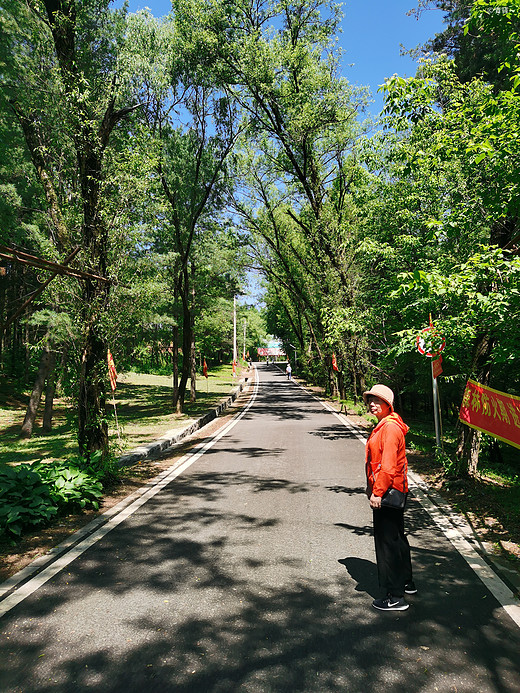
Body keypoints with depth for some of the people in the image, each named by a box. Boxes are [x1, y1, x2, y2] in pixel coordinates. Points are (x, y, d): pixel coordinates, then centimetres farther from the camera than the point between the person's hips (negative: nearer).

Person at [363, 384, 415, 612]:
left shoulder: (390, 427, -20)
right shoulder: (385, 425, 13)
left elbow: (388, 465, -24)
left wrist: (377, 492, -22)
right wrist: (375, 489, 21)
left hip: (386, 494, -11)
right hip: (393, 492, 11)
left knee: (387, 542, -1)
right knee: (397, 538, 22)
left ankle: (395, 597, 10)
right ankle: (406, 583, 37)